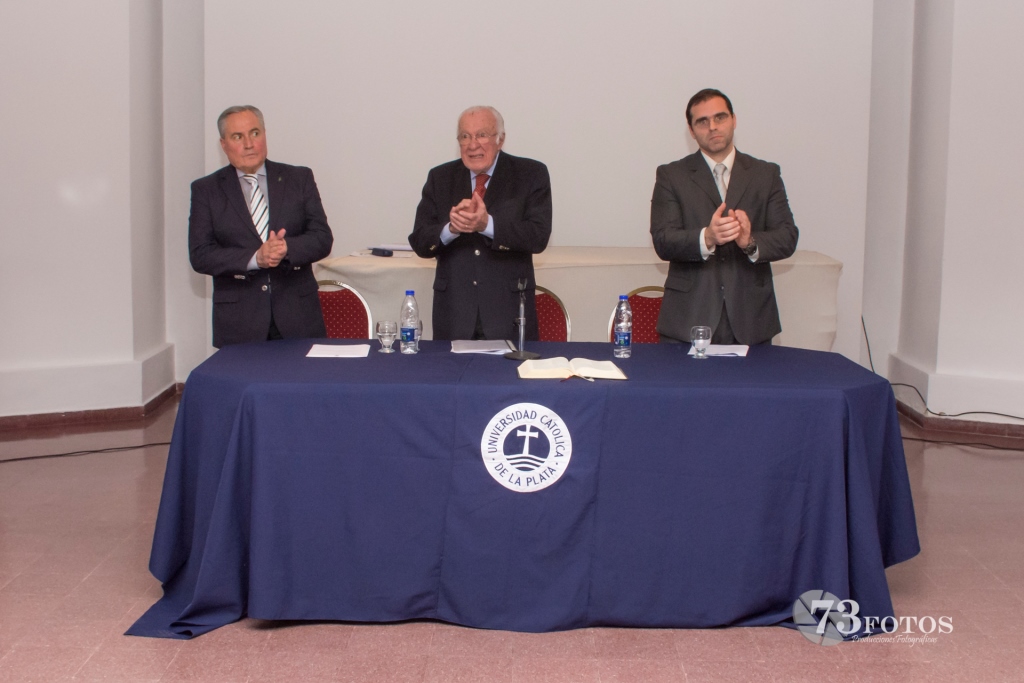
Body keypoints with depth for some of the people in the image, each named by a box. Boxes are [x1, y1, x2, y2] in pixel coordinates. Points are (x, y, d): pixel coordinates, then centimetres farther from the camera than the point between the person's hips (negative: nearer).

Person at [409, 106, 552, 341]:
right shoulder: (440, 178, 7)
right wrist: (451, 228, -21)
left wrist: (487, 225, -26)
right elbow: (420, 243, 1)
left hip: (509, 310, -2)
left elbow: (539, 236, -11)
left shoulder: (530, 175, 1)